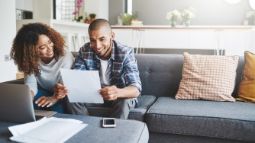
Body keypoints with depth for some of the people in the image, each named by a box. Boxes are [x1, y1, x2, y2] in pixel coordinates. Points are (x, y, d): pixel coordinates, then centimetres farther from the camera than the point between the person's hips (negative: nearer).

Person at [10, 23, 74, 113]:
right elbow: (31, 85, -21)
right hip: (42, 92, 3)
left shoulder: (65, 56, -24)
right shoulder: (30, 60, -14)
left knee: (58, 107, -33)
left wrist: (54, 99, -52)